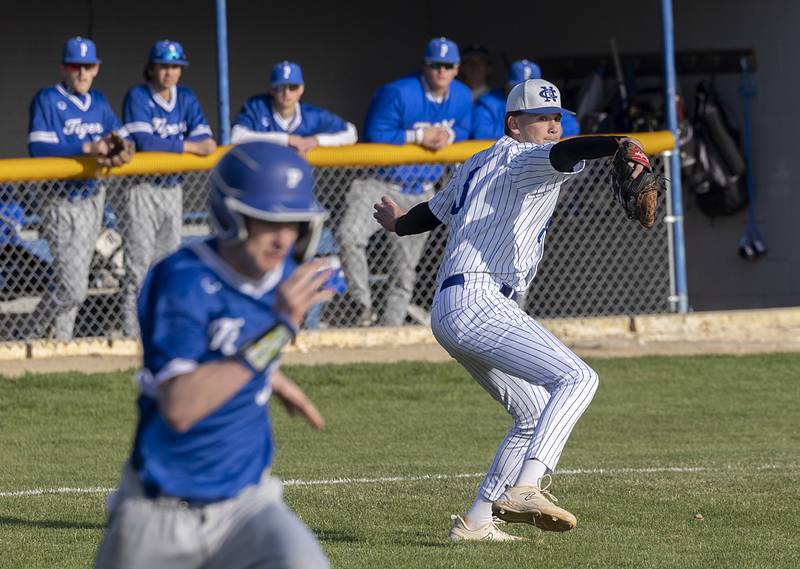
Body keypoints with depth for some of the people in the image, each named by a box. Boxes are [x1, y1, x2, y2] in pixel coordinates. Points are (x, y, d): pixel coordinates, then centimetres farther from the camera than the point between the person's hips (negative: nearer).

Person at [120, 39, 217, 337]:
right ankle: (132, 333, -9)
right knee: (139, 265, -9)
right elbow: (143, 141, -21)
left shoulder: (186, 98, 10)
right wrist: (188, 145, -20)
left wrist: (165, 143, -20)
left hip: (173, 189, 6)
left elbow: (205, 138, -2)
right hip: (143, 191, -6)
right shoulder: (137, 97, -8)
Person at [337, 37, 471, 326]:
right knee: (349, 234, -31)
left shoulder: (462, 97, 0)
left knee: (405, 271, 11)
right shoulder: (397, 94, -19)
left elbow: (462, 132, 14)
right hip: (381, 186, -5)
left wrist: (447, 135, -10)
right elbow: (374, 137, -19)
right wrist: (418, 137, -24)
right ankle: (364, 306, -19)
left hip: (419, 196, 5)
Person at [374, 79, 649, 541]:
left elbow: (434, 211, 40)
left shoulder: (478, 165, 25)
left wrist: (399, 224, 62)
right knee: (577, 378, -24)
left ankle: (476, 521, 17)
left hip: (448, 312, 11)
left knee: (537, 416, 19)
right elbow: (562, 154, -26)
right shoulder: (521, 158, -3)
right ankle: (525, 489, -40)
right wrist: (617, 146, -45)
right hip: (477, 301, -11)